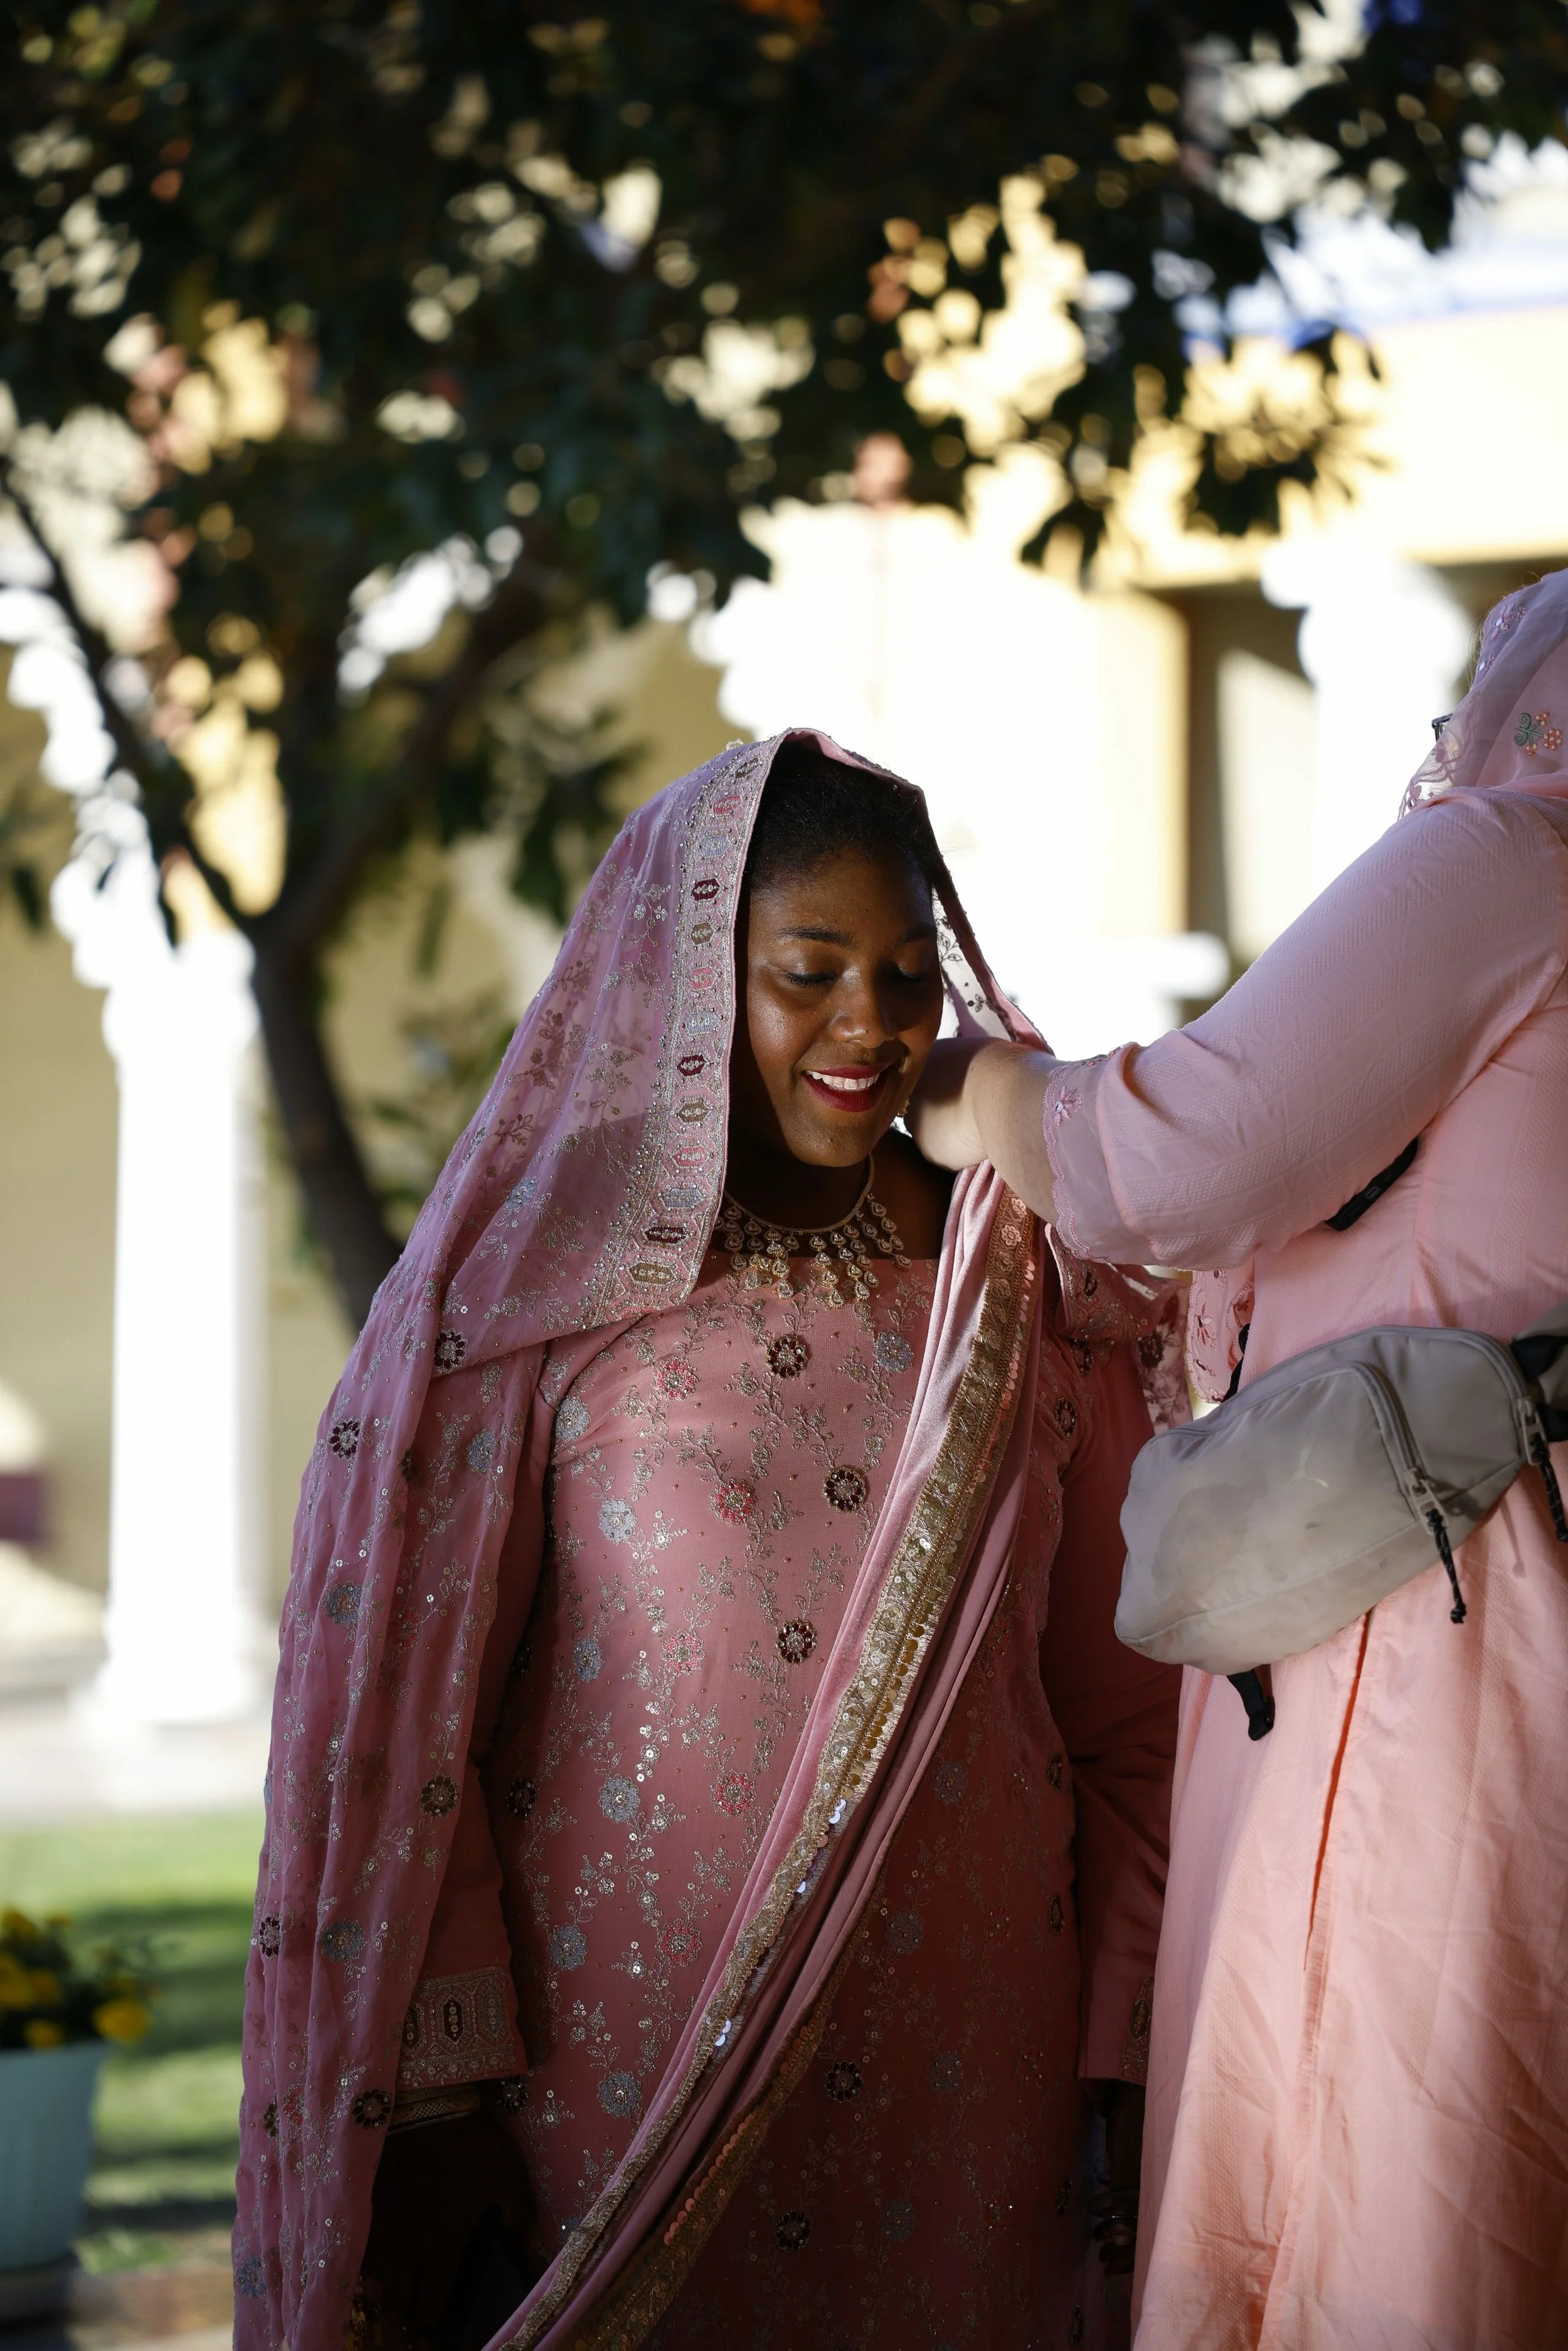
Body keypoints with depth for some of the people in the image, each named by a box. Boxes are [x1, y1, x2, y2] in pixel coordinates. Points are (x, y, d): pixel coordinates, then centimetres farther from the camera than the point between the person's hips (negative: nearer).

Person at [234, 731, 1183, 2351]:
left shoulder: (1029, 1301, 6)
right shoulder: (533, 1294, -2)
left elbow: (1123, 1716, 6)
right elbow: (393, 1718, -4)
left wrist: (1133, 2081, 0)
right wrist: (432, 2122, -8)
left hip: (965, 2092, 3)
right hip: (620, 2073, -2)